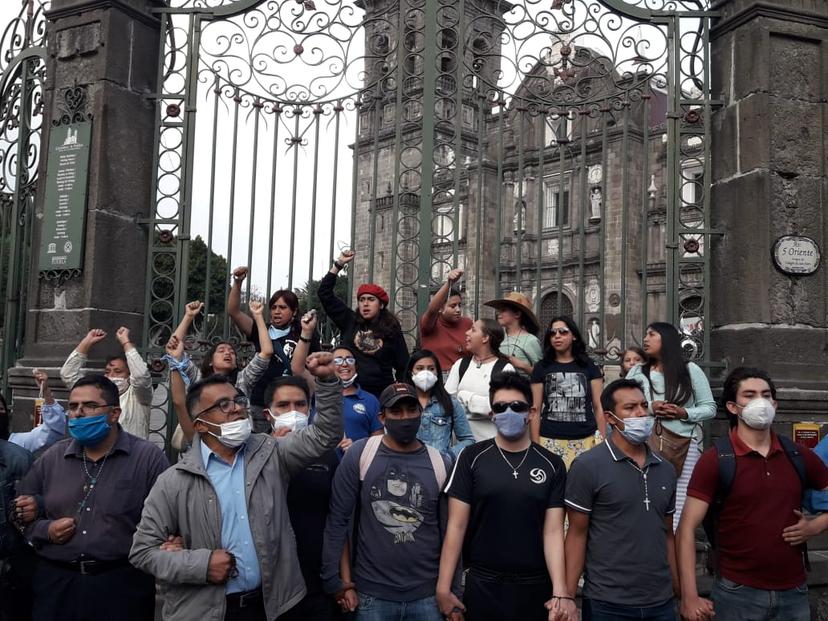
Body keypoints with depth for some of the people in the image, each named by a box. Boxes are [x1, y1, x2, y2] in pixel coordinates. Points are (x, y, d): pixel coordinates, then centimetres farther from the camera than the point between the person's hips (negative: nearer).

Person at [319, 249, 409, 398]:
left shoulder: (392, 330, 3)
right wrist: (339, 264, 2)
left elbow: (403, 366, 6)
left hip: (380, 395, -1)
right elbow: (325, 293, 6)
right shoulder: (349, 321, 7)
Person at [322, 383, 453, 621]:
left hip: (427, 596, 1)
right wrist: (340, 583, -6)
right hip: (371, 594, -1)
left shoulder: (440, 464, -2)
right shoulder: (360, 454, -8)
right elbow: (337, 521, -6)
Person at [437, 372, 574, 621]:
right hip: (482, 586, -1)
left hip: (537, 587, 1)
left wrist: (561, 592, -13)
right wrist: (443, 587, -9)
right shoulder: (472, 458, -4)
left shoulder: (552, 465, 0)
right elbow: (457, 525, -5)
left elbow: (553, 531, -4)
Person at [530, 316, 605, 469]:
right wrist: (535, 445, -1)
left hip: (586, 441, 0)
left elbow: (598, 407, 7)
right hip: (550, 442, 0)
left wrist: (604, 442, 0)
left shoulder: (589, 366, 8)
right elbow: (536, 409, 5)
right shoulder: (541, 368, 8)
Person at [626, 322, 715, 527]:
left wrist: (684, 413, -10)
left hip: (685, 445, -1)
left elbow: (710, 407, 7)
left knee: (679, 507, -3)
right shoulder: (638, 372, 11)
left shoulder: (690, 370, 8)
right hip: (648, 444, 1)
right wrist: (648, 408, -10)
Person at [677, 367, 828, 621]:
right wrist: (690, 597, -17)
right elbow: (687, 529, -11)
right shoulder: (715, 460, -9)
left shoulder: (799, 456, 3)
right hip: (737, 593, -4)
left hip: (794, 592, 4)